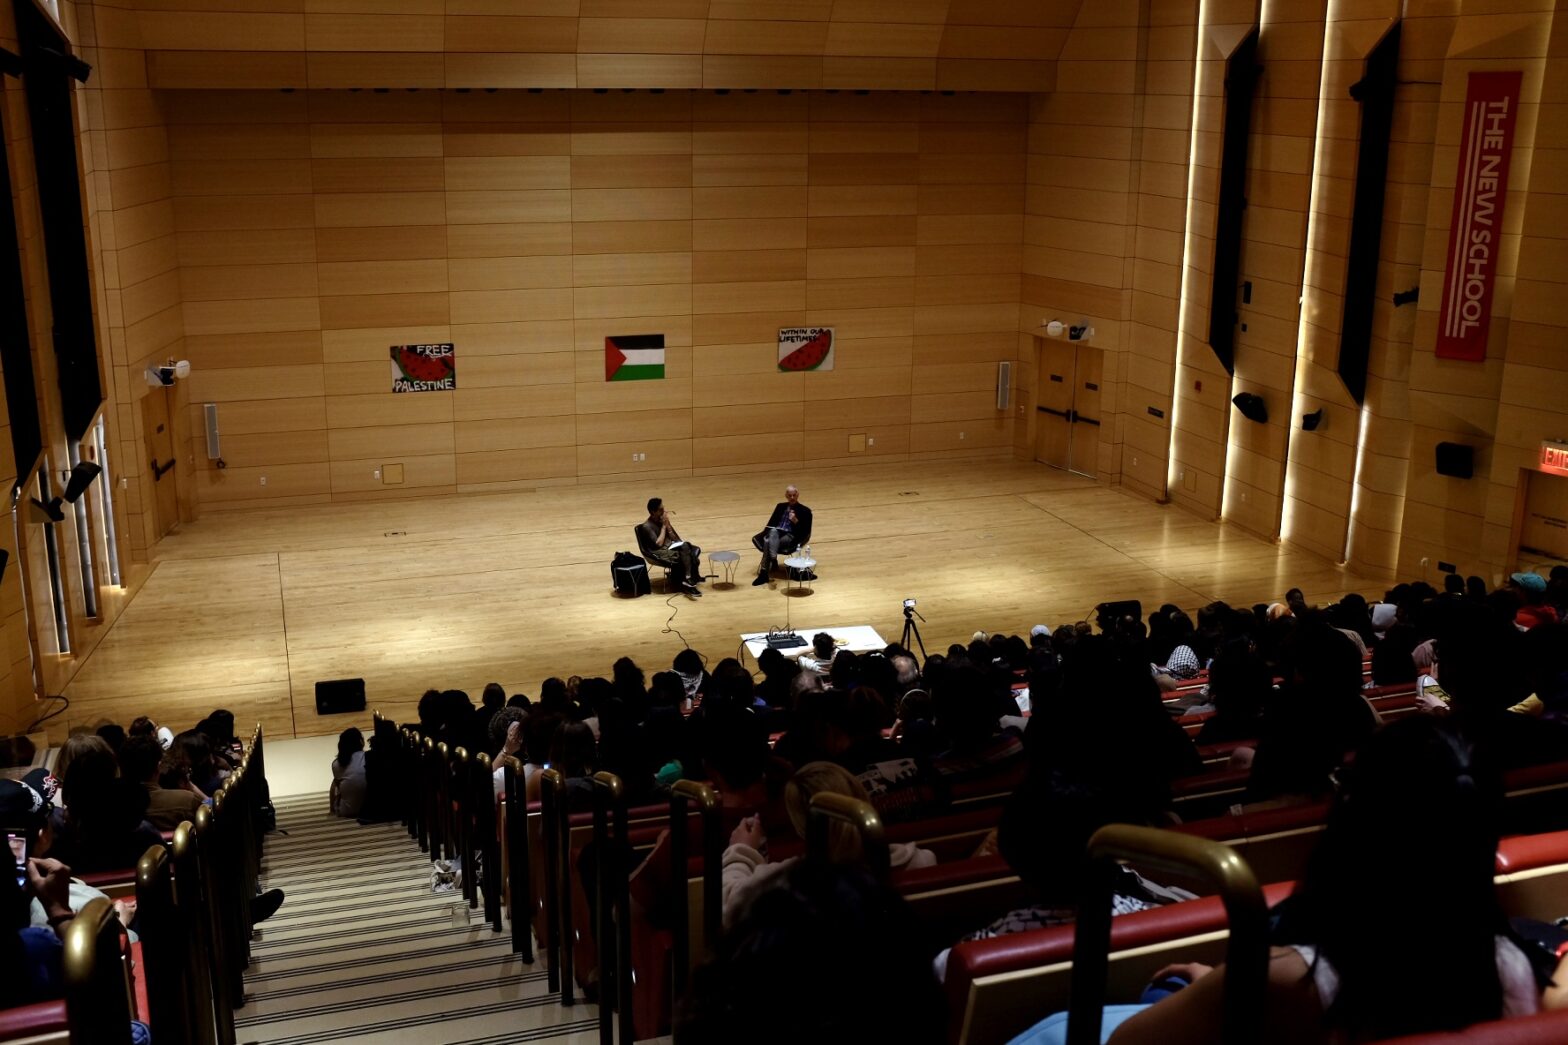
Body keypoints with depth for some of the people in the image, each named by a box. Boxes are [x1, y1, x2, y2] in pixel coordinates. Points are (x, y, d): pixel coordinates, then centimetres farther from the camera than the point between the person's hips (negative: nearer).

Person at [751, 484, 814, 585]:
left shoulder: (805, 511, 10)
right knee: (773, 532, -37)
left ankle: (764, 573, -46)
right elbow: (771, 523, 18)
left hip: (791, 537, -3)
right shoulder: (780, 506, 23)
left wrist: (796, 521, -13)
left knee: (769, 542, -35)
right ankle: (772, 560, -54)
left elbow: (806, 533, 3)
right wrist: (762, 536, -1)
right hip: (775, 533, 3)